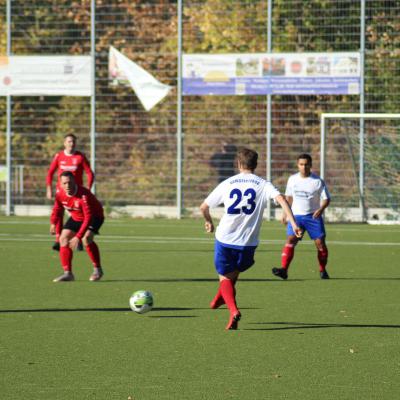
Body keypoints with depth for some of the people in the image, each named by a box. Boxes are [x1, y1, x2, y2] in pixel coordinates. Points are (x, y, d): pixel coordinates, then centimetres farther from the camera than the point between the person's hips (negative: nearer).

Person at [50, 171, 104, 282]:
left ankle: (97, 269, -12)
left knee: (86, 238, -30)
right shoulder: (60, 193, -18)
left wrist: (78, 237, -44)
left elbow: (88, 218, -40)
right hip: (76, 217, 7)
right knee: (63, 239, -6)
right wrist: (53, 223, 3)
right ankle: (68, 273, 1)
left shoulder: (84, 195, -38)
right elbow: (57, 208, 7)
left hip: (94, 216, -7)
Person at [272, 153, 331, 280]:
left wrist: (321, 209, -22)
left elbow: (326, 198, -3)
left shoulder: (318, 181, -4)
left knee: (320, 243, -3)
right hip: (296, 216, 2)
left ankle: (323, 270, 17)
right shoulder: (292, 179, 7)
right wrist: (285, 213, 15)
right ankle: (284, 269, -25)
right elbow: (289, 197, 20)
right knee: (290, 240, -16)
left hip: (313, 216, -2)